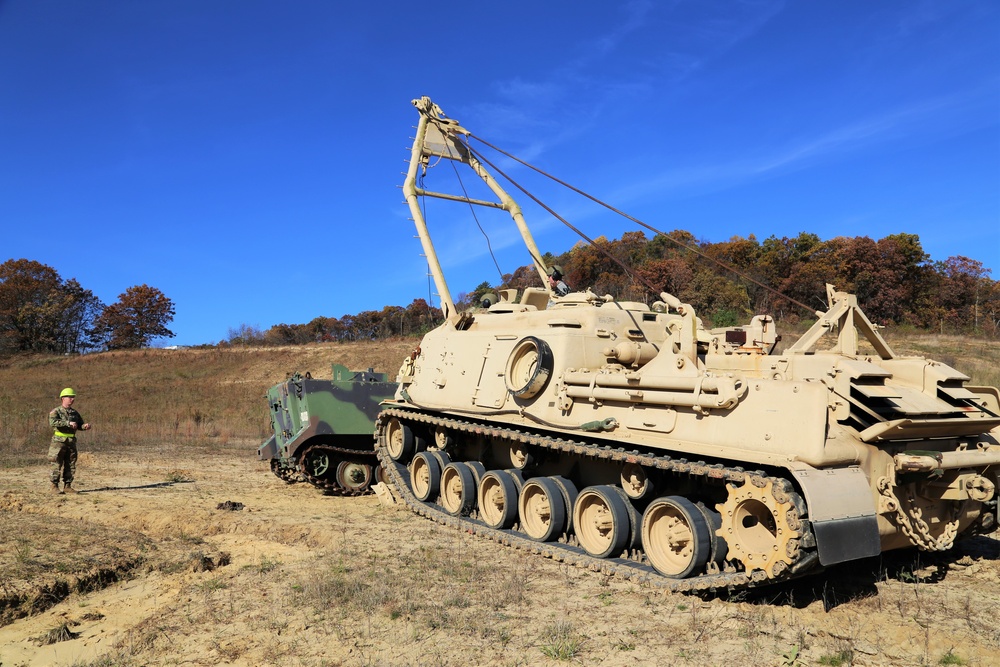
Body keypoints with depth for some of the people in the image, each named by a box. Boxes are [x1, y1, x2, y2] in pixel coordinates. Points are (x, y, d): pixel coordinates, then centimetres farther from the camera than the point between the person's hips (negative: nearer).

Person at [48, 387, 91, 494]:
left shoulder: (75, 413, 14)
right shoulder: (56, 412, -5)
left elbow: (80, 424, 20)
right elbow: (52, 422, -23)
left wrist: (85, 426, -4)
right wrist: (68, 423, -32)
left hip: (71, 442, 6)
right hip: (59, 442, -6)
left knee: (70, 465, 7)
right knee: (57, 465, -3)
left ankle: (67, 486, 14)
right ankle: (55, 487, 3)